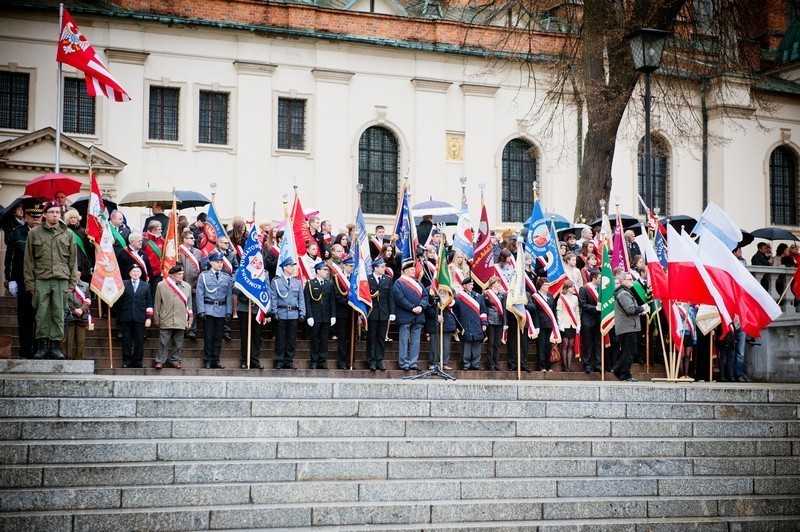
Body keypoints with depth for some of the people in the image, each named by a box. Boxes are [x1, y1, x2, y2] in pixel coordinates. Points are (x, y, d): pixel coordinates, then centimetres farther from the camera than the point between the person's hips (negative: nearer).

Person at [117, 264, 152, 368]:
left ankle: (137, 362, 7)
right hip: (126, 317, -1)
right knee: (126, 340, 1)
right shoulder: (123, 284, 9)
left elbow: (149, 304, 10)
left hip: (140, 318, 1)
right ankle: (126, 361, 7)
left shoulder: (146, 286, 12)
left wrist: (149, 317, 2)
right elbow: (118, 301, 8)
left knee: (139, 340, 0)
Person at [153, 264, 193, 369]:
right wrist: (156, 320, 3)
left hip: (181, 321, 3)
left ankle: (175, 360, 17)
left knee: (178, 343, 7)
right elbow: (157, 304, 4)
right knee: (163, 343, -1)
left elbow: (189, 304, 12)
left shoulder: (187, 286, 10)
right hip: (166, 321, -2)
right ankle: (160, 361, 8)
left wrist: (189, 320, 9)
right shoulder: (161, 285, 1)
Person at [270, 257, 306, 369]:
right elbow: (273, 298, 0)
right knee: (280, 339, 0)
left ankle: (289, 361, 11)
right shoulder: (276, 281, 2)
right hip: (281, 314, -3)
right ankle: (279, 361, 6)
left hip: (294, 314, 3)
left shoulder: (297, 282, 13)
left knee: (292, 339, 5)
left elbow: (301, 298, 14)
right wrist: (274, 312, -8)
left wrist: (302, 312, 4)